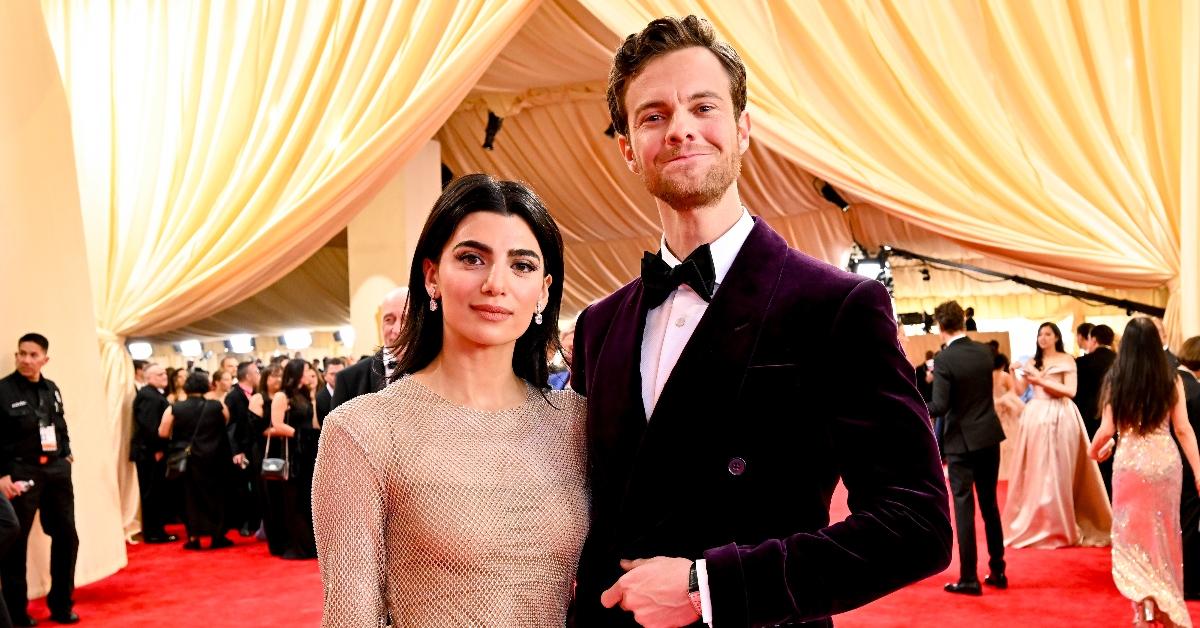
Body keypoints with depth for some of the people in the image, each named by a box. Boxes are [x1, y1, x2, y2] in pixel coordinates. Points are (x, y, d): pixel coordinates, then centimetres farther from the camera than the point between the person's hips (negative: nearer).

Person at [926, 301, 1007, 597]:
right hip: (990, 436, 6)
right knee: (990, 504, 15)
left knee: (964, 507, 1)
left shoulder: (943, 359, -17)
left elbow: (940, 406, -20)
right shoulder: (985, 351, 2)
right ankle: (998, 571, 22)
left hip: (961, 440, -5)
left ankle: (969, 578, 4)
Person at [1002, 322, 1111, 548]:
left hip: (1059, 417, -4)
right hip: (1035, 417, 5)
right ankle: (1036, 523, 14)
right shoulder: (1032, 362, 13)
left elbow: (1071, 391, -11)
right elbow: (1019, 390, 7)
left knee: (1057, 472, -4)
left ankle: (1059, 525, 5)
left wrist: (1042, 380, -13)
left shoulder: (1066, 360, 0)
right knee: (1034, 470, 5)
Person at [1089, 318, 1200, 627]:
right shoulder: (1172, 379, -2)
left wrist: (1093, 451, 17)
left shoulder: (1115, 380, -6)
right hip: (1166, 462, 2)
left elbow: (1107, 430, -4)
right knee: (1163, 535, 17)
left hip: (1130, 463, -2)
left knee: (1135, 536, 9)